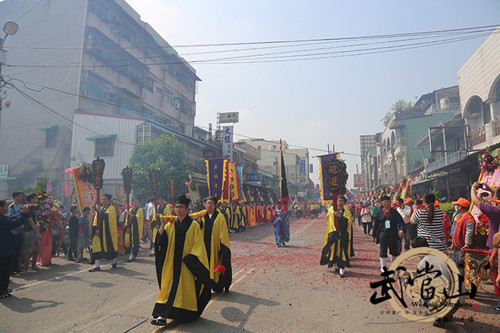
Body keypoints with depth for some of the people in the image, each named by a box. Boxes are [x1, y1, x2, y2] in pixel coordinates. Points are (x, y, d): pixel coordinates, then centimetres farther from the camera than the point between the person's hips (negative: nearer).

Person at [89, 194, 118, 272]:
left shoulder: (111, 208, -6)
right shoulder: (101, 208, 14)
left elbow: (107, 217, -21)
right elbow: (96, 219, 11)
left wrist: (99, 211, -22)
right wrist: (96, 228, -2)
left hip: (108, 231, -6)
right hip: (99, 231, 6)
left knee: (109, 247, 4)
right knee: (98, 247, 1)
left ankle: (114, 262, 25)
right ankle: (97, 266, 3)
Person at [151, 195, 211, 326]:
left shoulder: (194, 225, -6)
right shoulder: (170, 224, 5)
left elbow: (198, 245, -6)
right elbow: (160, 240, -3)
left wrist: (190, 259, -15)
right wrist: (163, 225, -15)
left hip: (186, 264, -3)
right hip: (172, 263, 3)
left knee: (186, 288, 5)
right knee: (169, 286, 3)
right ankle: (162, 315, 11)